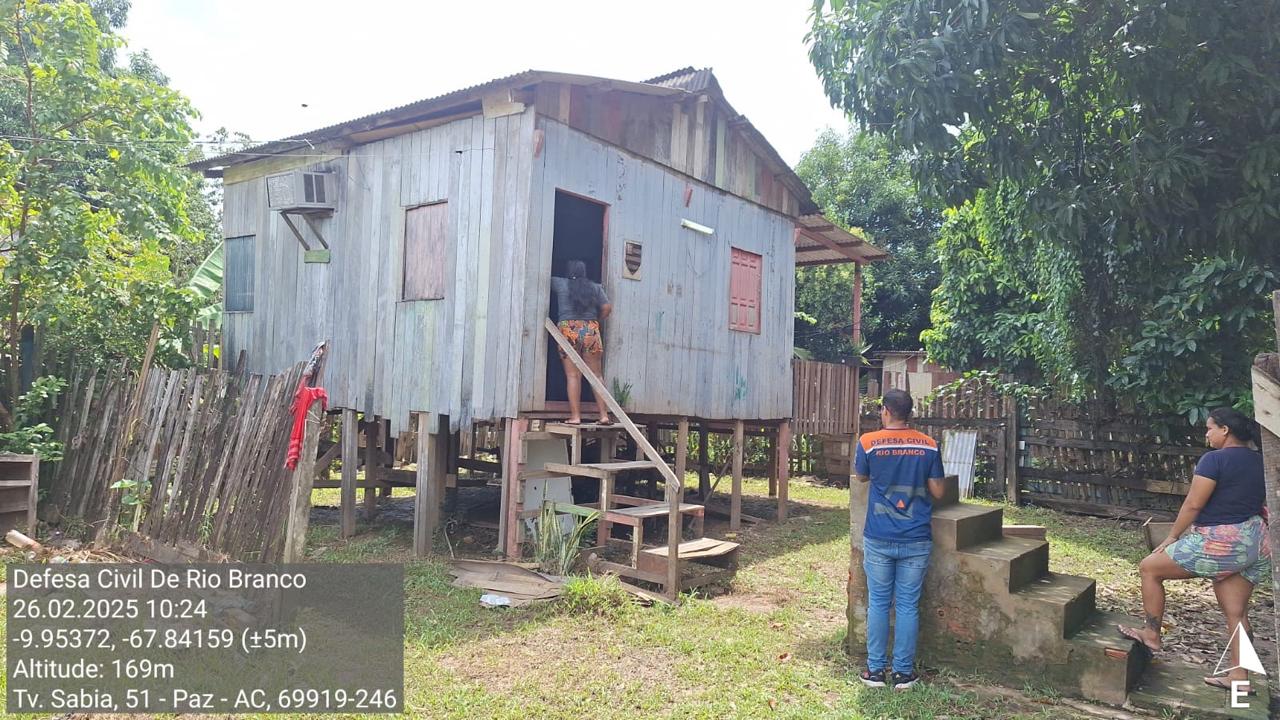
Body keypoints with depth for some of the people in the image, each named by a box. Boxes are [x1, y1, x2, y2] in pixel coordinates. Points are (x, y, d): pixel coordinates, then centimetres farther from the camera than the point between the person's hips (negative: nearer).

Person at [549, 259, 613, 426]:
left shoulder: (560, 284, 6)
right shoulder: (595, 287, 10)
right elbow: (607, 308, 6)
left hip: (568, 331, -2)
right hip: (591, 331, 2)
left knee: (573, 376, -1)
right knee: (596, 375, 6)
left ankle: (575, 416, -4)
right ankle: (604, 415, 3)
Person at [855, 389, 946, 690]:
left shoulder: (868, 442, -7)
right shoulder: (929, 445, -3)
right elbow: (938, 492, 2)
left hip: (879, 540, -1)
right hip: (916, 540, 1)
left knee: (878, 603, 10)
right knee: (908, 606, 9)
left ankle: (875, 670, 16)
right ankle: (903, 672, 15)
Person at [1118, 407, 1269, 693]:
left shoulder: (1214, 459, -15)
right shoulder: (1259, 460, 10)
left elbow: (1193, 504, -15)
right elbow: (1262, 504, 17)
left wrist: (1172, 536, -5)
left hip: (1220, 543, -8)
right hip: (1256, 544, 8)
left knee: (1149, 567, 6)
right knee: (1236, 612, 12)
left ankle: (1151, 635, 14)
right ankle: (1239, 675, 14)